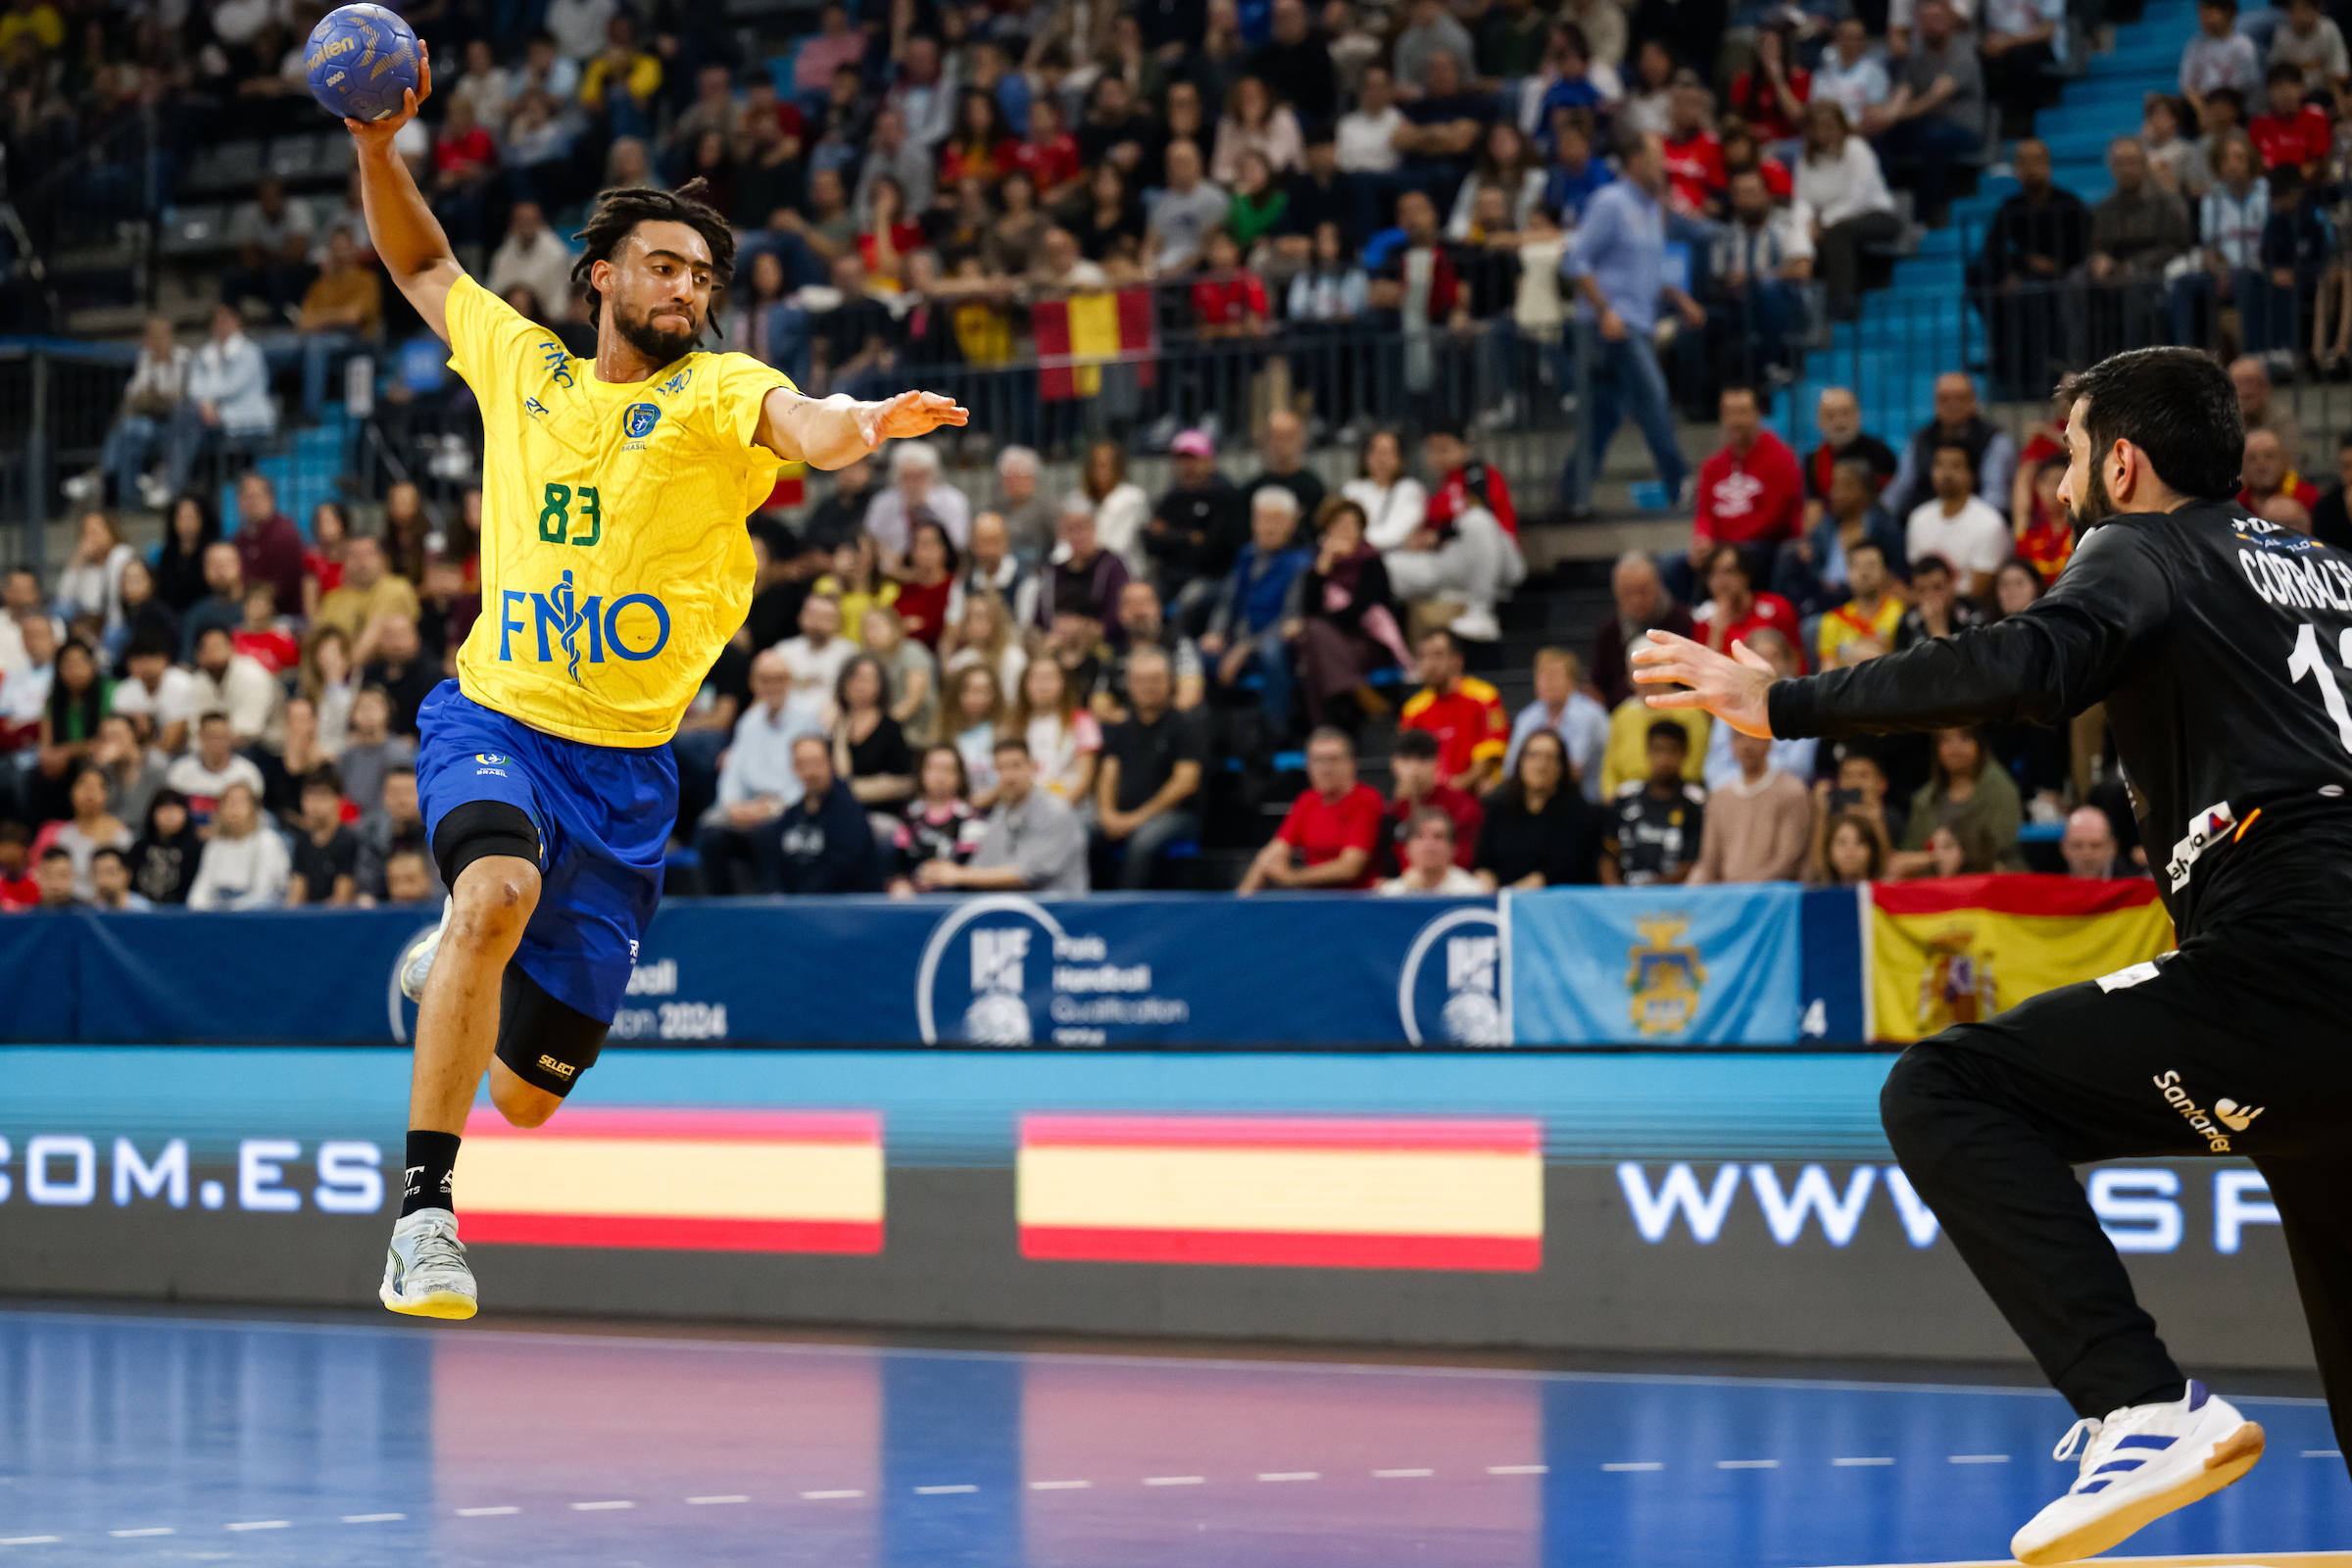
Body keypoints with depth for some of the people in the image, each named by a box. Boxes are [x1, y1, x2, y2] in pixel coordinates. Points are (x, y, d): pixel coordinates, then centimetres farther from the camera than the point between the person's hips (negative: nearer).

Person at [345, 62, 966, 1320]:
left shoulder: (718, 392, -3)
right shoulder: (519, 359, 6)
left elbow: (804, 426, -26)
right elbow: (421, 265, 23)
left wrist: (859, 427, -49)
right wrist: (378, 146, 7)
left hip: (624, 767, 0)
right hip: (492, 720, 0)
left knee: (526, 1096, 6)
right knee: (500, 888, -36)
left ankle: (460, 954, 45)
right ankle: (424, 1213, -29)